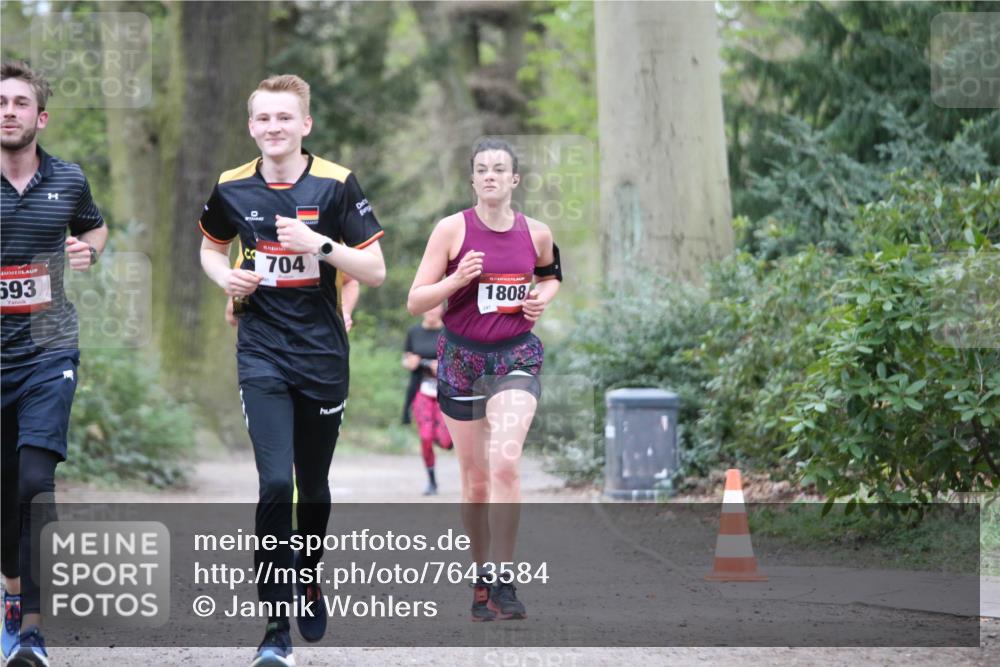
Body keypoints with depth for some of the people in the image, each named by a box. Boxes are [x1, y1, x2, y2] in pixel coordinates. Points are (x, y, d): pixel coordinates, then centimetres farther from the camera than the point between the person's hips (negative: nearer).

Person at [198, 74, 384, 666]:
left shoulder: (335, 184, -7)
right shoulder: (233, 189, 0)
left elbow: (376, 271, -8)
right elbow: (212, 247, 21)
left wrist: (319, 243, -22)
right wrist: (226, 277, -1)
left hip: (323, 356, 0)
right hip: (262, 355, 0)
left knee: (314, 485, 13)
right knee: (275, 483, -15)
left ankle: (309, 579, 43)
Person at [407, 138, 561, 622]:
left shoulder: (536, 233, 2)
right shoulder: (452, 229, -5)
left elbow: (550, 275, 24)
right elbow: (415, 301, -5)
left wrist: (543, 298, 3)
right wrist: (457, 280, -21)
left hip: (516, 357, 0)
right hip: (462, 357, 0)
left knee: (505, 461, -21)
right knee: (475, 480, 7)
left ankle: (502, 582, -17)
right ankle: (480, 580, 23)